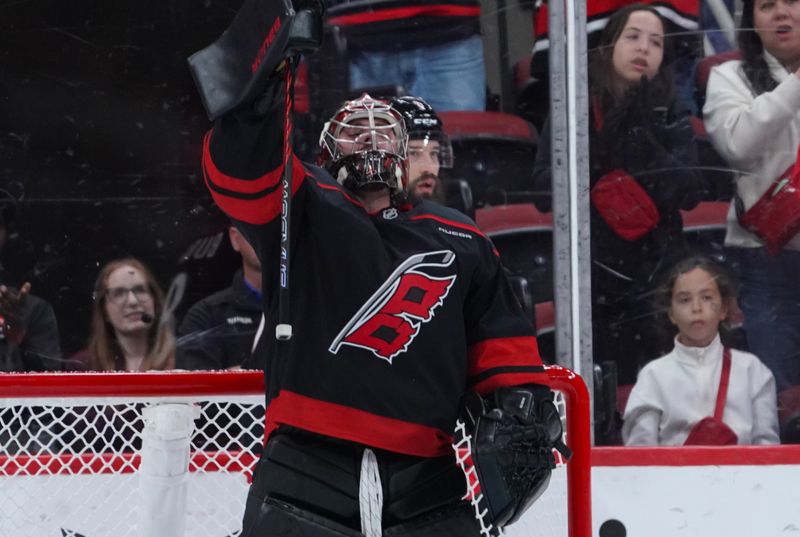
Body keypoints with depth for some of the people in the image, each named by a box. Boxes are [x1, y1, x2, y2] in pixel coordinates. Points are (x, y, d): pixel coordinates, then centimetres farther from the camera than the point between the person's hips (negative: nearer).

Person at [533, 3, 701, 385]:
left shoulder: (670, 117, 8)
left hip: (657, 281, 1)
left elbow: (688, 193, -6)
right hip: (591, 284, -1)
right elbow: (543, 194, -4)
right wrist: (599, 146, -12)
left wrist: (641, 141, -15)